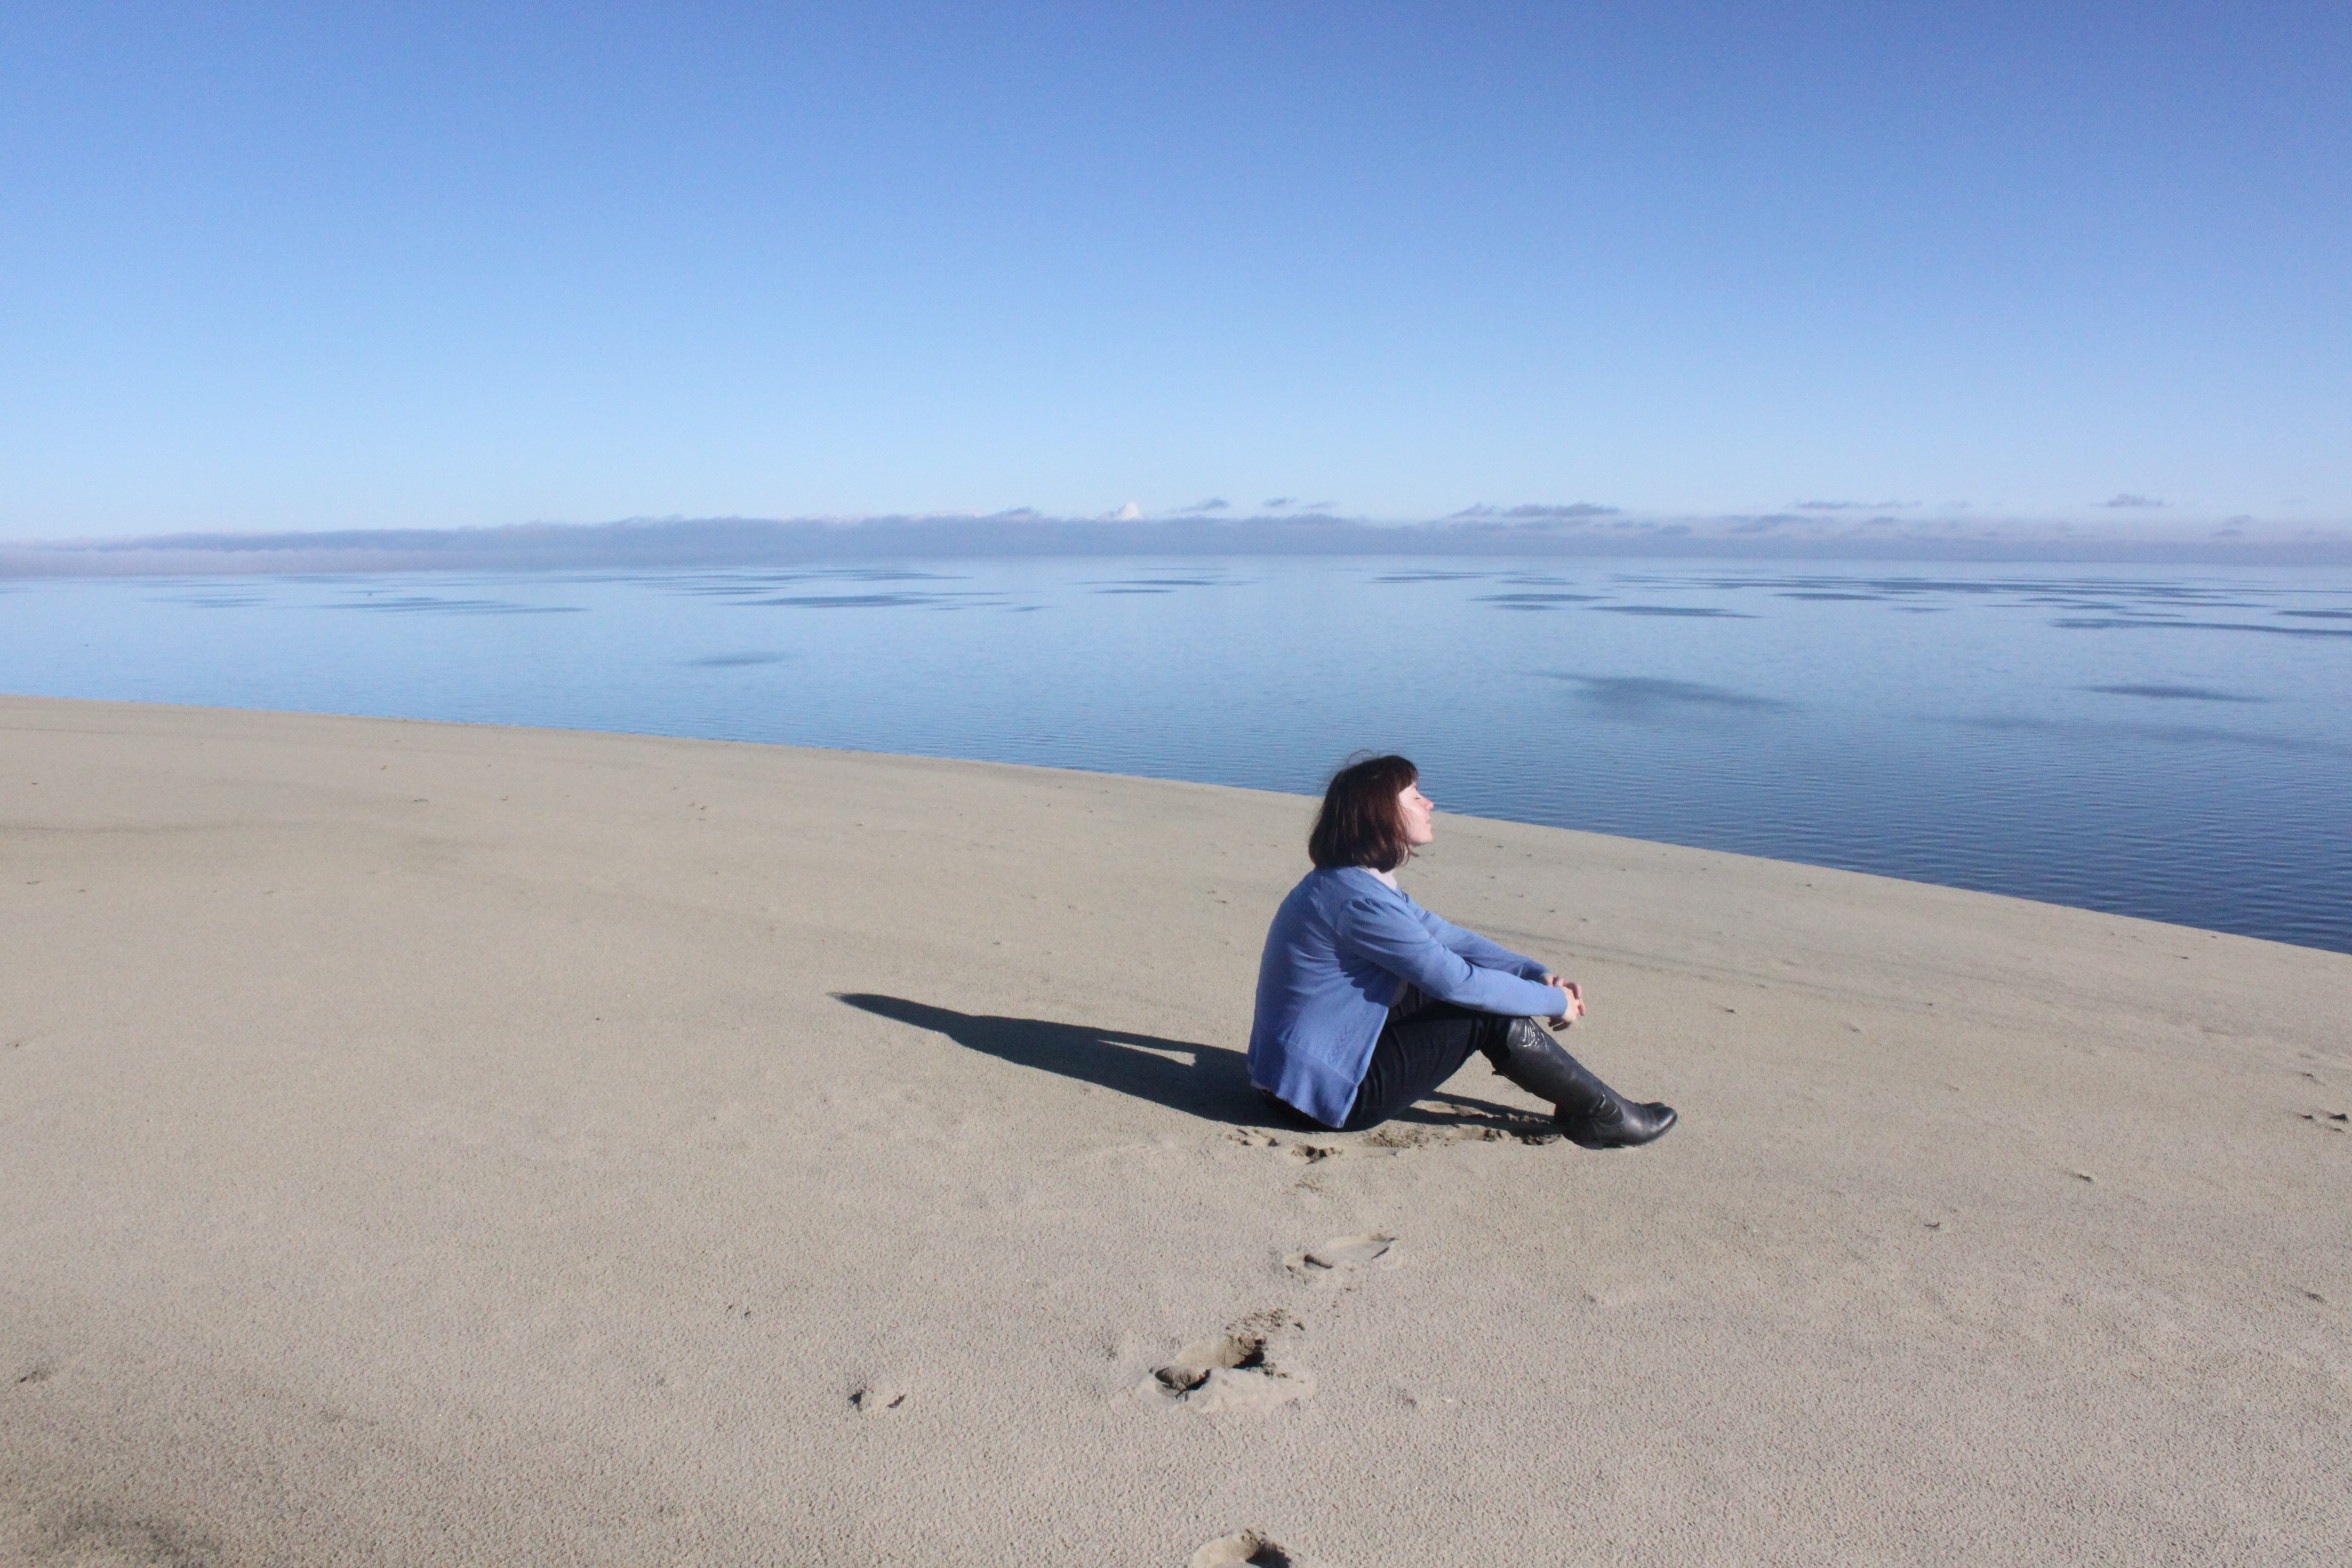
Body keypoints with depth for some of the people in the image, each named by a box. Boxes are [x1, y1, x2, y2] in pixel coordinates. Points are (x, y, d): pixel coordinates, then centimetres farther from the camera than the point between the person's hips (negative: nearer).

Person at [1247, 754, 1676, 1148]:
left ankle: (1579, 1099, 18)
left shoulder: (1363, 882, 7)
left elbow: (1450, 938, 12)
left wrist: (1538, 974, 0)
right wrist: (1556, 1002, -8)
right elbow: (1456, 981, -22)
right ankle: (1604, 1116, 10)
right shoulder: (1358, 898, -25)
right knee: (1493, 1016, -8)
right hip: (1334, 1090, -10)